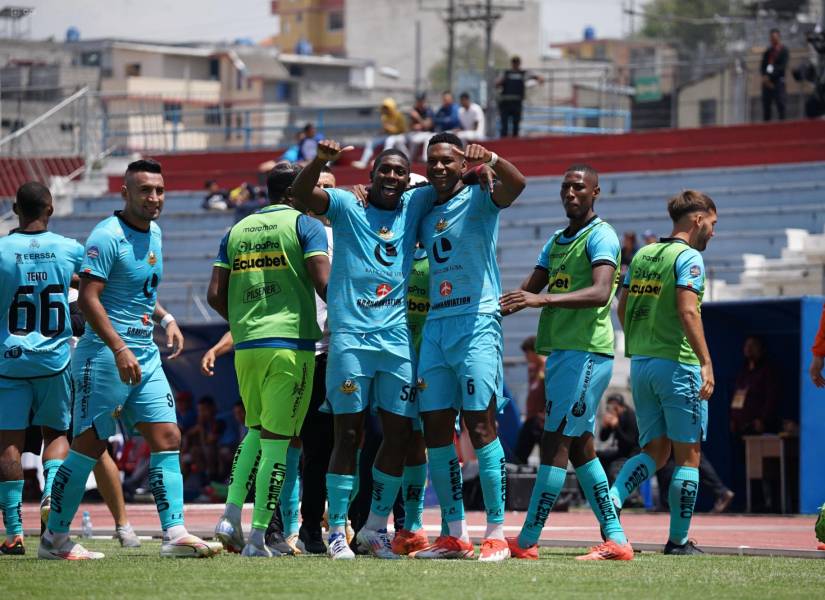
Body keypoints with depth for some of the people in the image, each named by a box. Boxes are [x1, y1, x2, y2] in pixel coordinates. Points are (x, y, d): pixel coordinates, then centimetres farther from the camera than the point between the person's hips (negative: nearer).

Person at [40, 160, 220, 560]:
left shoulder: (153, 233, 13)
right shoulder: (107, 237, -13)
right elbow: (88, 298, -20)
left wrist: (166, 319, 13)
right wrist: (120, 350, -26)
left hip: (145, 356, 8)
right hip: (105, 355, -8)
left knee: (167, 437, -1)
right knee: (89, 445, -4)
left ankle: (174, 534, -4)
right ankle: (55, 538, 5)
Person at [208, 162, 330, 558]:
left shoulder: (236, 232, 15)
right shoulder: (304, 225, 0)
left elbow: (215, 295, 11)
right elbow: (324, 283, -11)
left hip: (246, 346, 5)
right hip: (290, 345, -5)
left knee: (255, 431, 22)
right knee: (276, 440, -3)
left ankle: (231, 515, 7)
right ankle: (258, 536, -6)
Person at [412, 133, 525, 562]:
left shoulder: (479, 198, -2)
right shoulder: (425, 212, 18)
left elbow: (515, 184, -23)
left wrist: (490, 159, -43)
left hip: (477, 322, -7)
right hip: (435, 325, 7)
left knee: (481, 428, -10)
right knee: (436, 430, 4)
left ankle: (496, 534, -7)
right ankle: (454, 535, 10)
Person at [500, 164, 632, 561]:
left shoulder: (601, 236, -7)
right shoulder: (556, 241, 21)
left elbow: (600, 293, -22)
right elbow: (529, 290, 20)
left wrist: (543, 300, -32)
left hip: (586, 352, -9)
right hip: (560, 350, 9)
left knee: (556, 442, -10)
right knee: (579, 447, 8)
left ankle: (526, 542, -12)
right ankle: (615, 541, 10)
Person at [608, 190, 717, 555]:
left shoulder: (642, 255, 13)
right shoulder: (688, 257, -9)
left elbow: (623, 308, 16)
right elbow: (687, 311, -20)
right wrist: (706, 362, -20)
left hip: (640, 362, 7)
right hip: (678, 364, -7)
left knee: (655, 450, 13)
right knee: (688, 454, 2)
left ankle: (612, 498, -11)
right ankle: (678, 540, 4)